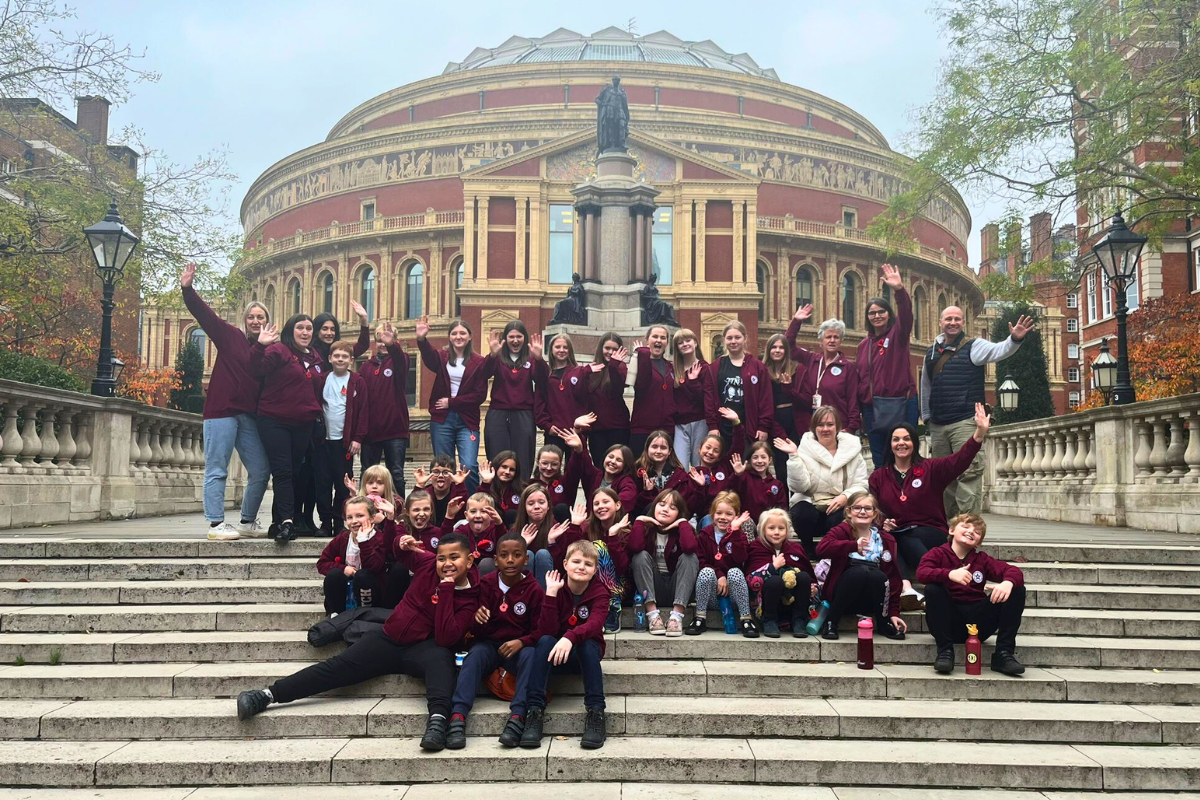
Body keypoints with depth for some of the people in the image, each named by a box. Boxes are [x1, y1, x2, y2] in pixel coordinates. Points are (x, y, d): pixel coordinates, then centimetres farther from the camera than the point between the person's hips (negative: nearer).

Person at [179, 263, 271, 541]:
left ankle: (247, 522, 19)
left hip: (249, 416, 5)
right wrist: (187, 289, -16)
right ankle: (216, 524, 2)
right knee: (217, 470, -3)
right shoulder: (230, 336, 4)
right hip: (223, 410, -4)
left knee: (261, 471, 4)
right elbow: (204, 314, -5)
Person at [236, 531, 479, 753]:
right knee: (338, 666, -9)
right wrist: (403, 545, -5)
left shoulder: (468, 600, -11)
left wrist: (446, 589, -25)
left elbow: (446, 638, -25)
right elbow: (402, 553, 21)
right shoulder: (428, 563, -1)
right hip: (388, 639, 5)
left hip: (424, 647, -5)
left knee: (440, 657, -39)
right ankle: (268, 694, -9)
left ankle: (438, 719, -61)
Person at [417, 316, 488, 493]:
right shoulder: (442, 357, 6)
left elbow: (480, 395, -2)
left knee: (469, 467, -12)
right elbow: (429, 359, -19)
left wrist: (452, 402, -8)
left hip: (467, 421, -2)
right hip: (442, 420, 2)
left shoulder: (478, 362, 2)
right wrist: (421, 339, -39)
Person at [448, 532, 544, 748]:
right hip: (488, 643, 1)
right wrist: (477, 620, -24)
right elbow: (477, 632, 0)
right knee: (475, 655, -31)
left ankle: (518, 717, -44)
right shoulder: (485, 584, 0)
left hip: (519, 646, -1)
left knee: (530, 655, -33)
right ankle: (458, 716, -43)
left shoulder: (534, 590, -4)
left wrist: (521, 642, -25)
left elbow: (539, 631, -4)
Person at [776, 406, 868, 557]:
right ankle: (807, 551, -2)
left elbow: (861, 484, -2)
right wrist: (794, 456, -23)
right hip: (811, 504, 0)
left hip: (841, 507, 1)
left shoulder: (851, 447, 1)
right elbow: (799, 486, -15)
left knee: (838, 519, -33)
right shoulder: (805, 448, -4)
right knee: (802, 514, -33)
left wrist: (846, 496, -22)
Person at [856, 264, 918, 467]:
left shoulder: (898, 334, 0)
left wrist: (899, 290, -38)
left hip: (901, 404, -4)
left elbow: (906, 314, -20)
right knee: (879, 459, 9)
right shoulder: (864, 344, 12)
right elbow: (860, 377, 13)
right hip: (872, 408, 4)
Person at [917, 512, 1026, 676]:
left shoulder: (982, 559, 14)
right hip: (950, 622, -3)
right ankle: (945, 651, -21)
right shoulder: (938, 554, 5)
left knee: (1017, 590, -9)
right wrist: (950, 574, -35)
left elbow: (1014, 571, 1)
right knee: (932, 589, -30)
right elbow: (921, 573, -17)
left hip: (978, 624, 3)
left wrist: (1008, 582, -24)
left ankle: (1004, 653, -10)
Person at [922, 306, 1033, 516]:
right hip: (937, 426, 5)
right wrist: (927, 417, 19)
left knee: (968, 474, -12)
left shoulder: (973, 347, 1)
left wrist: (1014, 339, -39)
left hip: (965, 423, -5)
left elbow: (998, 351, -19)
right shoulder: (931, 352, 15)